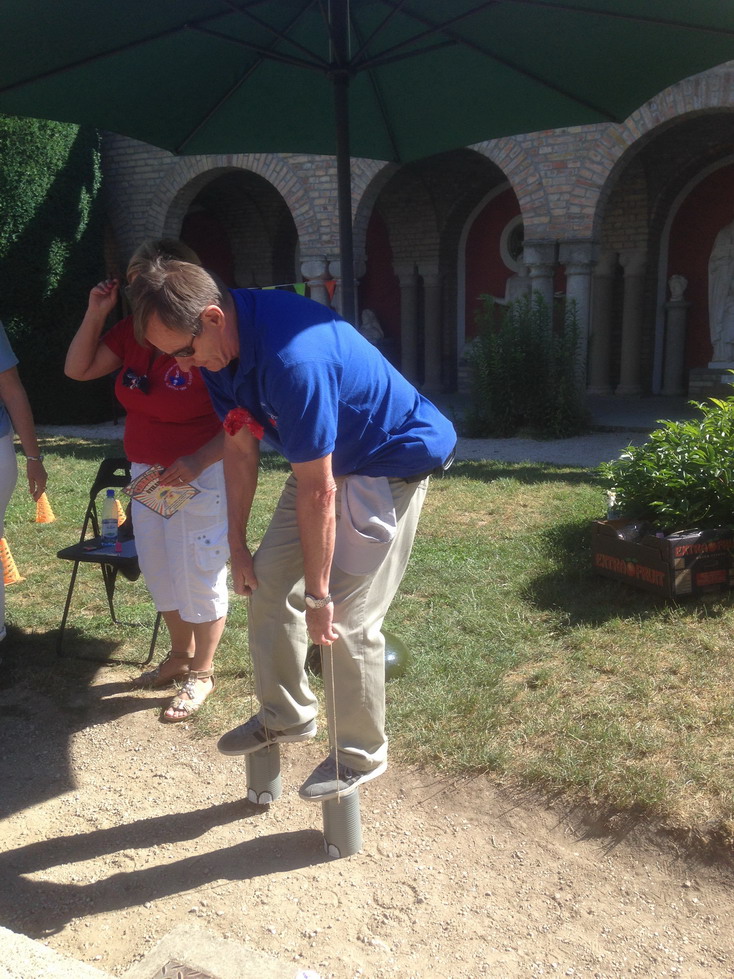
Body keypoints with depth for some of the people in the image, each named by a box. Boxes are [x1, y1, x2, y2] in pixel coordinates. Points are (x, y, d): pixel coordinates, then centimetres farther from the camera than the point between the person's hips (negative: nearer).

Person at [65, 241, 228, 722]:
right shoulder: (131, 332, -1)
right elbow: (79, 369, 6)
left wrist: (198, 462, -32)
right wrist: (96, 313, -4)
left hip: (200, 474, -8)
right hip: (146, 471, 8)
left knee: (200, 574, 5)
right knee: (158, 568, 19)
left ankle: (202, 674, 24)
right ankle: (180, 655, 40)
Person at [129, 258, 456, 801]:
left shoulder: (292, 359, -36)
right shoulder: (224, 346, -8)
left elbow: (316, 493, -29)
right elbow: (241, 447, 2)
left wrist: (317, 595, -20)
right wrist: (237, 546, 6)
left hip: (393, 463, -9)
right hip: (325, 459, 9)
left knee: (347, 619, -7)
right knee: (268, 583, 10)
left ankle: (362, 755, 17)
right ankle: (286, 715, 30)